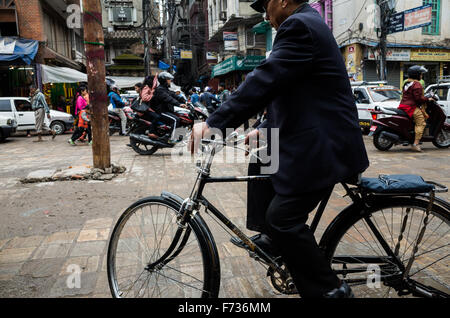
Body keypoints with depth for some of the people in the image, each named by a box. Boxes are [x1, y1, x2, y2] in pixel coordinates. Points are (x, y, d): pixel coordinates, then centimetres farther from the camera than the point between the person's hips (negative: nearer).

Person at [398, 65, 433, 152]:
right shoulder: (417, 84, -12)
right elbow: (418, 98, -20)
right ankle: (415, 144, -23)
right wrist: (427, 99, -6)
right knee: (421, 123, -13)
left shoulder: (406, 82, 19)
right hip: (412, 107, -11)